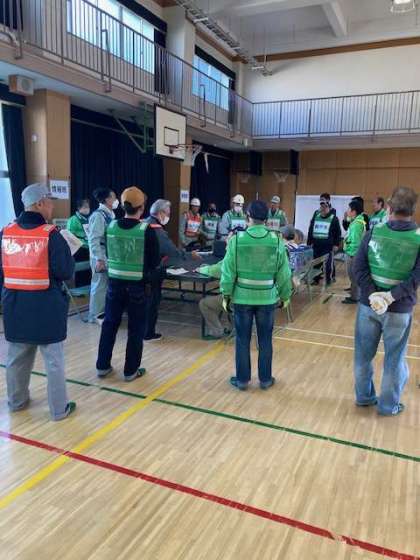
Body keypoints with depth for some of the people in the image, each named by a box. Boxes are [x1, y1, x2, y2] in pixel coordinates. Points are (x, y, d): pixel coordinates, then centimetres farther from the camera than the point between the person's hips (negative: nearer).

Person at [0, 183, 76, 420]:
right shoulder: (51, 234, -15)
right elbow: (66, 272, -15)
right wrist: (69, 251, 3)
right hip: (46, 305, -5)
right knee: (54, 360, 7)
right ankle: (59, 408, 17)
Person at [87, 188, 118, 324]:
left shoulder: (109, 215, 11)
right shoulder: (98, 215, -15)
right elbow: (93, 239, -20)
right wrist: (99, 259, -23)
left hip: (109, 255, 9)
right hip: (101, 256, -9)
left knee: (105, 284, 14)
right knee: (100, 285, -1)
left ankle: (102, 312, 26)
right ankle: (95, 315, 10)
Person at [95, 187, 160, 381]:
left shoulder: (111, 226, -2)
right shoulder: (146, 229, -13)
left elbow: (108, 254, 9)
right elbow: (155, 262, -8)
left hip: (115, 282, 4)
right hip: (138, 285, -3)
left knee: (110, 324, 16)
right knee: (136, 328, 9)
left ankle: (102, 366, 26)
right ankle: (131, 370, 17)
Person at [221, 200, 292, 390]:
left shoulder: (237, 239, -9)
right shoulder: (277, 241, -6)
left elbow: (228, 270, -6)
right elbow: (284, 273, -1)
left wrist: (226, 294, 6)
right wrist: (285, 295, 12)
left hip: (242, 297, -1)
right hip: (267, 298, 1)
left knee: (242, 340, 11)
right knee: (265, 341, 13)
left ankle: (242, 379, 21)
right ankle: (265, 379, 25)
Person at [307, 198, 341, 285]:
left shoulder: (333, 218, -2)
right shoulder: (315, 217, 10)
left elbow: (338, 232, 1)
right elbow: (310, 230, 14)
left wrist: (336, 244, -3)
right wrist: (309, 242, 10)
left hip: (328, 246, -4)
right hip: (316, 245, 4)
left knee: (328, 263, 0)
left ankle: (328, 279, 13)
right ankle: (316, 279, 18)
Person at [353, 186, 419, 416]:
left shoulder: (375, 231, -5)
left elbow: (358, 266, -11)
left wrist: (373, 294, -15)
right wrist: (392, 296, -18)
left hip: (369, 303, 2)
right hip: (399, 309, -1)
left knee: (364, 353, 17)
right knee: (394, 358, 14)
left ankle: (364, 396, 33)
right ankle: (388, 405, 27)